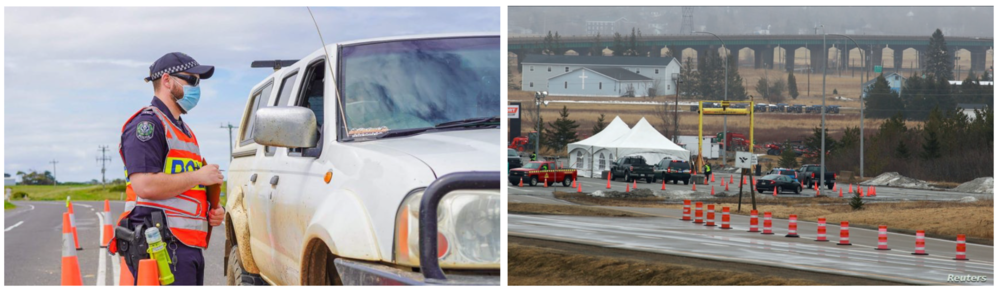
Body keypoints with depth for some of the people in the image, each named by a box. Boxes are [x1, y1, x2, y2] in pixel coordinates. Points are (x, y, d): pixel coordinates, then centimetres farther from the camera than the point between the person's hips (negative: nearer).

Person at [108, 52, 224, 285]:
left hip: (189, 247, 10)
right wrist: (198, 176, -11)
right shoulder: (148, 124, -6)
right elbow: (145, 185, -20)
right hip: (161, 247, -10)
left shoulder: (182, 130, 26)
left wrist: (212, 211, 14)